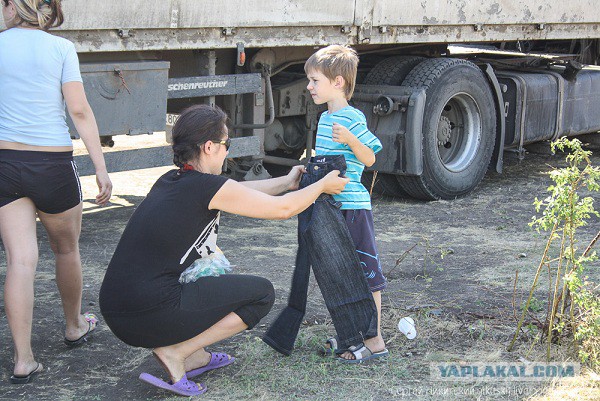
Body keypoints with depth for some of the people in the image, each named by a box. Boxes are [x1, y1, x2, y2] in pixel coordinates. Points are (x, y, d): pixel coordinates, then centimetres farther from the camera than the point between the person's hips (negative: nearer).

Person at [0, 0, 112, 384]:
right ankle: (75, 325, 40)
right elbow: (80, 111, -9)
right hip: (52, 164, -1)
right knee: (66, 248, 19)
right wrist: (101, 169, -7)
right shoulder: (61, 48, -4)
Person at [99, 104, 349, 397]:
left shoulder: (170, 181, 12)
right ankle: (176, 353, -1)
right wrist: (322, 186, 17)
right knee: (262, 293, 5)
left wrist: (287, 182, 37)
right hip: (151, 315, -8)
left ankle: (195, 356, 22)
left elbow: (238, 191, 27)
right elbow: (283, 209, 0)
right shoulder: (209, 187, -11)